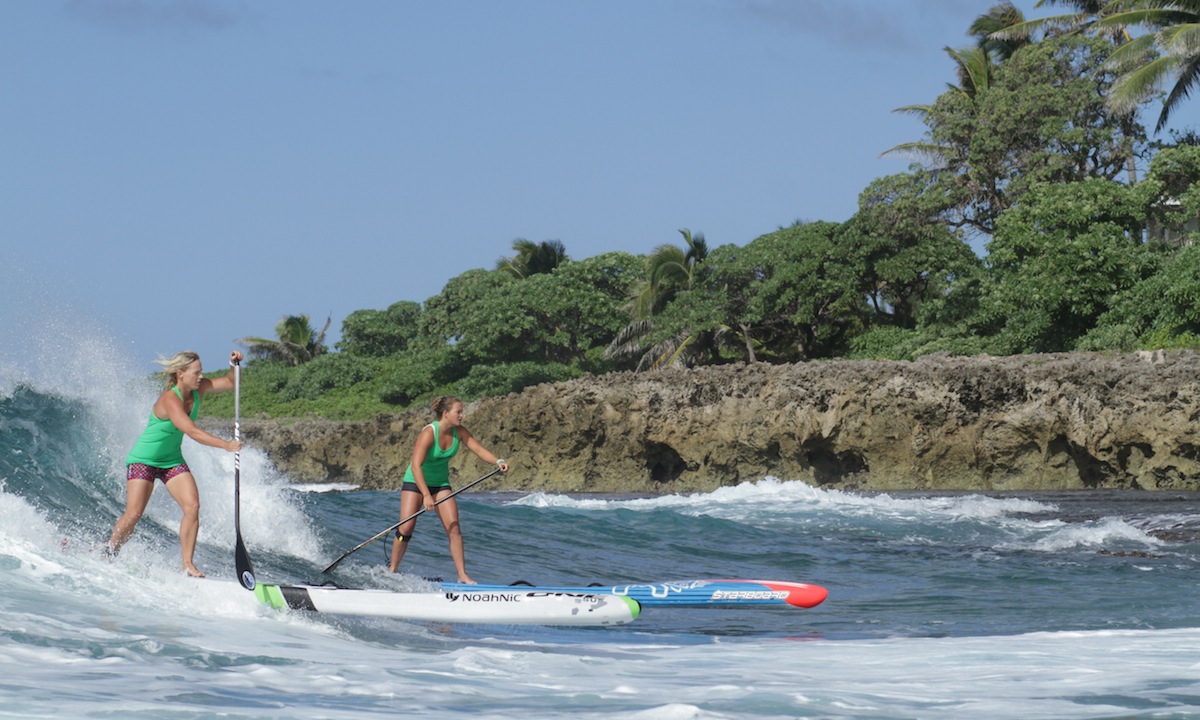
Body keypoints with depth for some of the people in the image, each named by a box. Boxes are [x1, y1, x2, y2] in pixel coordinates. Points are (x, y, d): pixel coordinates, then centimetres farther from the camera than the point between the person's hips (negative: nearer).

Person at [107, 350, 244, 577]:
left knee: (192, 507, -12)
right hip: (144, 459, -7)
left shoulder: (198, 389, -6)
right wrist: (225, 445, -47)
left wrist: (235, 366, -17)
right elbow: (192, 431, -40)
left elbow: (230, 383, 5)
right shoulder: (170, 400, -29)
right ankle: (108, 554, 11)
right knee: (134, 514, -12)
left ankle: (188, 564, -10)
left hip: (172, 460, 7)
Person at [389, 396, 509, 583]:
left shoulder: (459, 432, -7)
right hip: (415, 482, -5)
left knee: (454, 528, -7)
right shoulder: (429, 433, -26)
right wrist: (426, 495, -39)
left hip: (441, 483, 5)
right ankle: (392, 570, 8)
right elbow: (416, 466, -32)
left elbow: (479, 449, -8)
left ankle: (462, 575, -5)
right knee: (406, 528, -10)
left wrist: (497, 461, -29)